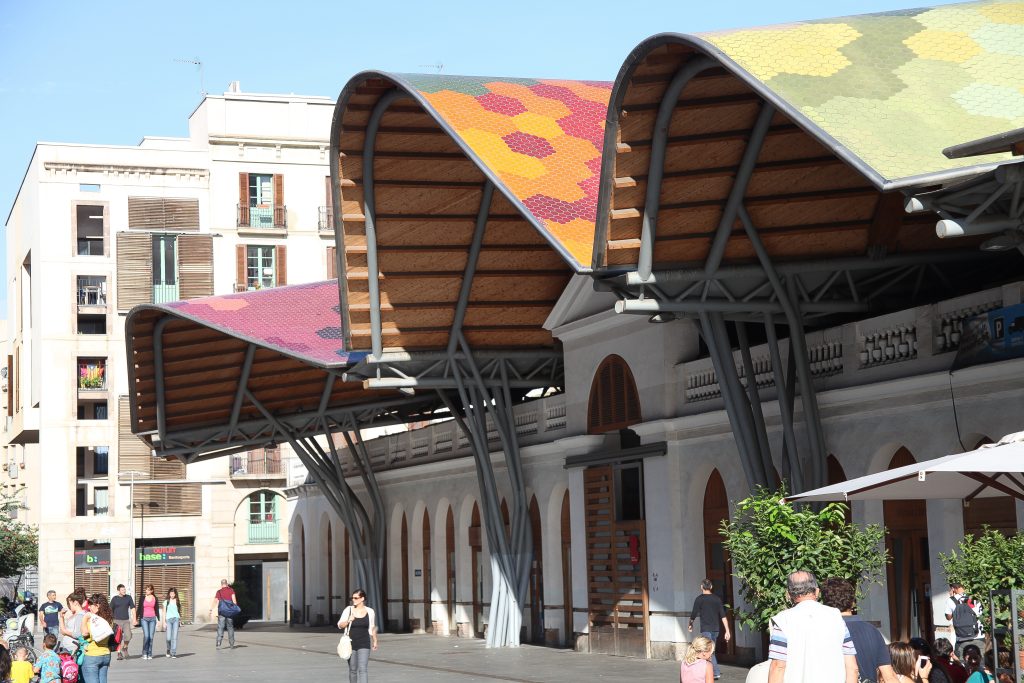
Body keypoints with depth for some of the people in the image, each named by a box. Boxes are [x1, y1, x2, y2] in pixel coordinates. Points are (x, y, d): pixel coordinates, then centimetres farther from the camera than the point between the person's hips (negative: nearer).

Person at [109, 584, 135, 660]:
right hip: (117, 621, -1)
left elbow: (132, 608, 10)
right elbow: (110, 610, 4)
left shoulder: (129, 597, 6)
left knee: (128, 636, -13)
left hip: (126, 620, 1)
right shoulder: (114, 599, 1)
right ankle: (119, 653, 8)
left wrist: (134, 618, 3)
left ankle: (125, 648, 14)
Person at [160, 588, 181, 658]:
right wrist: (164, 622, 1)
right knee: (168, 638, -6)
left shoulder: (178, 602, 10)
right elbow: (164, 612, 8)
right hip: (168, 619, 0)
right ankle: (168, 650, 20)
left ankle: (173, 653, -6)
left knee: (175, 637, -7)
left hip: (176, 619, 0)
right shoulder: (166, 602, 8)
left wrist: (180, 620, 12)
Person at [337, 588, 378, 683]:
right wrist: (348, 620, -22)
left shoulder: (370, 611, -1)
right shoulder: (348, 610, -3)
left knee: (362, 670, -12)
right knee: (353, 670, 12)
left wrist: (375, 641, 22)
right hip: (351, 643, 1)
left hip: (364, 644, -1)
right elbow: (340, 625, -3)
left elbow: (372, 628, 14)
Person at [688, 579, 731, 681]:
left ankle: (716, 673, -16)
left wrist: (690, 624, 15)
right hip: (715, 629, 6)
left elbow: (694, 614, -5)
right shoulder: (717, 599, 7)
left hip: (706, 629, -6)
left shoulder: (699, 599, -7)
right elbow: (723, 616, 4)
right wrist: (727, 631, 4)